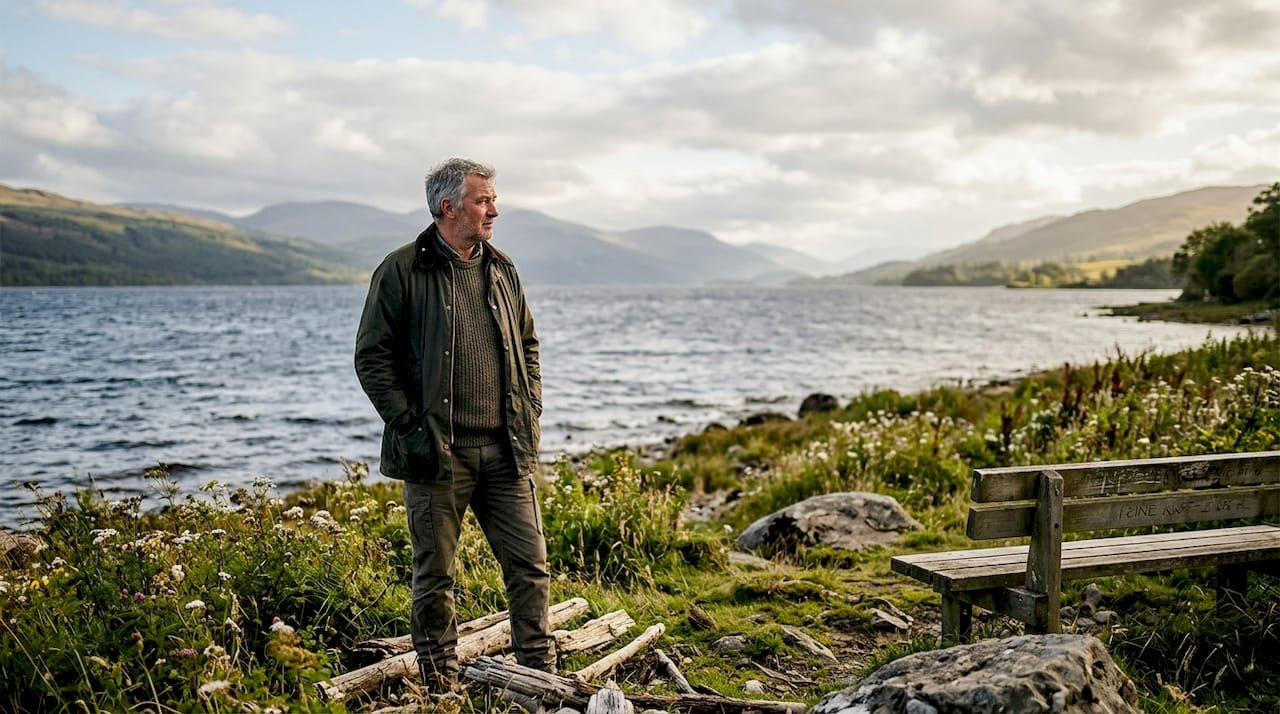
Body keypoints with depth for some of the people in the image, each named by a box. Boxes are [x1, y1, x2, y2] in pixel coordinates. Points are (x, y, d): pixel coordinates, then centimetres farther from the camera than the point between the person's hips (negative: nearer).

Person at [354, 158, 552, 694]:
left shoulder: (501, 269, 13)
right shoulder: (402, 271, -5)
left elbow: (527, 343, 22)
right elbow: (372, 356, -5)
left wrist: (531, 409, 10)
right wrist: (410, 428, -11)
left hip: (506, 451, 5)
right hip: (438, 453, -4)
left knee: (530, 564, 5)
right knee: (435, 576, 6)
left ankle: (540, 678, 19)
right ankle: (441, 688, 22)